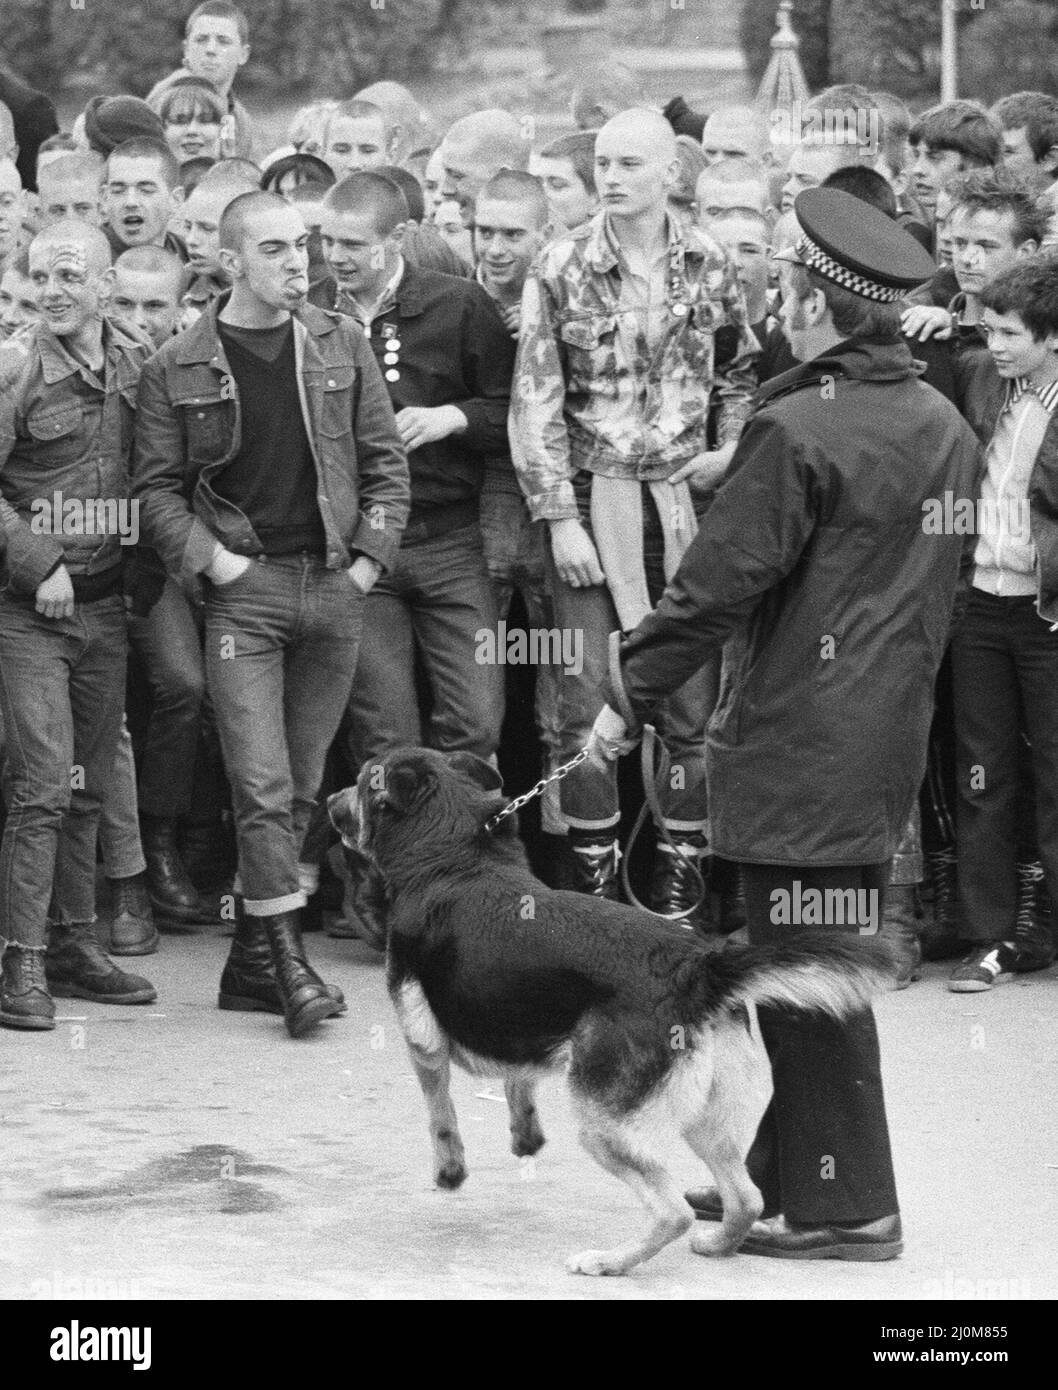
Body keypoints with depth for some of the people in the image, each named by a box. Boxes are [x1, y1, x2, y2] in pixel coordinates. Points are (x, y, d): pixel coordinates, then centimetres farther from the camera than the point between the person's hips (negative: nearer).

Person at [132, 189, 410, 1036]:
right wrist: (209, 557, -9)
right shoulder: (178, 370, 1)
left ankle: (253, 962, 14)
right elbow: (156, 488, 2)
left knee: (303, 785, 6)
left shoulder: (341, 346, 8)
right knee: (262, 785, -11)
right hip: (245, 589, -3)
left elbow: (385, 462, 10)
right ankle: (289, 962, -9)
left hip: (336, 587, 3)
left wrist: (370, 557, 1)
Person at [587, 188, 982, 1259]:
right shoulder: (945, 428, 8)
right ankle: (779, 1171, 26)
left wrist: (628, 697, -8)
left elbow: (717, 586, -16)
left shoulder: (797, 432, -17)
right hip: (890, 737, 8)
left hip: (801, 746, -8)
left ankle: (845, 1207, 2)